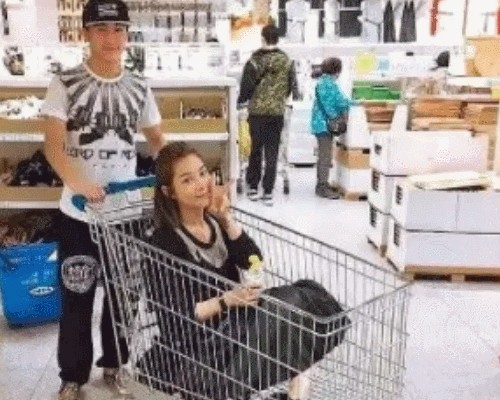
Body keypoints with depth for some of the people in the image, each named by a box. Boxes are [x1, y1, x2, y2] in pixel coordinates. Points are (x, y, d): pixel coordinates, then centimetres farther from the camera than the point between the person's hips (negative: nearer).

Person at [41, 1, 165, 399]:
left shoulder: (139, 87, 2)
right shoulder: (66, 83, -7)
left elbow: (157, 139, 14)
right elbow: (53, 144, -15)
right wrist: (77, 182, -33)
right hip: (79, 211, -3)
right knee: (76, 297, 8)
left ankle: (114, 364, 36)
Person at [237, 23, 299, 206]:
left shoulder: (255, 61, -9)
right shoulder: (287, 61, 0)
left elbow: (246, 87, -7)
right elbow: (292, 86, 7)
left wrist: (241, 100, 13)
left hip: (257, 111, -1)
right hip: (277, 112, 2)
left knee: (255, 150, 12)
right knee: (272, 152, 5)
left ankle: (253, 187, 18)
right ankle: (268, 192, 4)